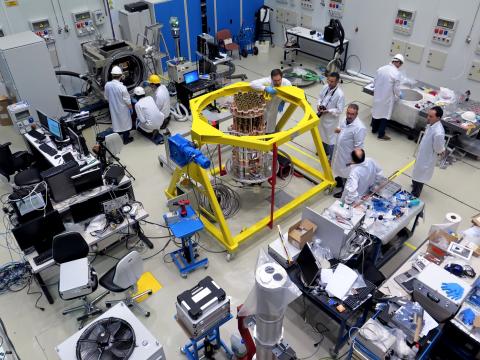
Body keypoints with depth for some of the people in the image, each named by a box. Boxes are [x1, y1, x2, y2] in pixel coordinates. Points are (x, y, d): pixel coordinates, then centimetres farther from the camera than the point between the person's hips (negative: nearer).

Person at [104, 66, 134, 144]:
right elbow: (127, 101, -18)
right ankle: (126, 139, 28)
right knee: (125, 122, 15)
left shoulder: (107, 85, -12)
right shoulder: (122, 87, -28)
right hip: (122, 109, -4)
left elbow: (106, 98, 3)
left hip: (113, 108, 4)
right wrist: (131, 108, -2)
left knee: (116, 121, 23)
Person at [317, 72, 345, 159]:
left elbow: (339, 110, -21)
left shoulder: (340, 94, -26)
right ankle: (325, 151, 51)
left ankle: (332, 159, 24)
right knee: (322, 135, 26)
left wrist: (327, 111, -27)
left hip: (331, 119, -7)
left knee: (331, 139, 7)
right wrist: (318, 105, -9)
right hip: (321, 116, 7)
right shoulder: (325, 87, -7)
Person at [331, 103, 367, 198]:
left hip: (348, 155, -7)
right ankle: (339, 182, 55)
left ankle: (344, 191, 35)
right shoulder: (345, 120, -7)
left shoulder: (359, 127, -32)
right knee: (339, 169, 29)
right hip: (339, 151, 8)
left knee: (346, 174, 14)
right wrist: (338, 130, -9)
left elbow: (358, 147, -25)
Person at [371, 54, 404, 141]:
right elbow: (396, 89, -13)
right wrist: (399, 95, 8)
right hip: (387, 98, -5)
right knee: (385, 115, 8)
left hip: (377, 95, 6)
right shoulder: (396, 73, -19)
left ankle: (374, 129, 36)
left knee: (376, 111, 20)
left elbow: (374, 82, 5)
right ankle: (381, 134, 16)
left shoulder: (381, 69, -3)